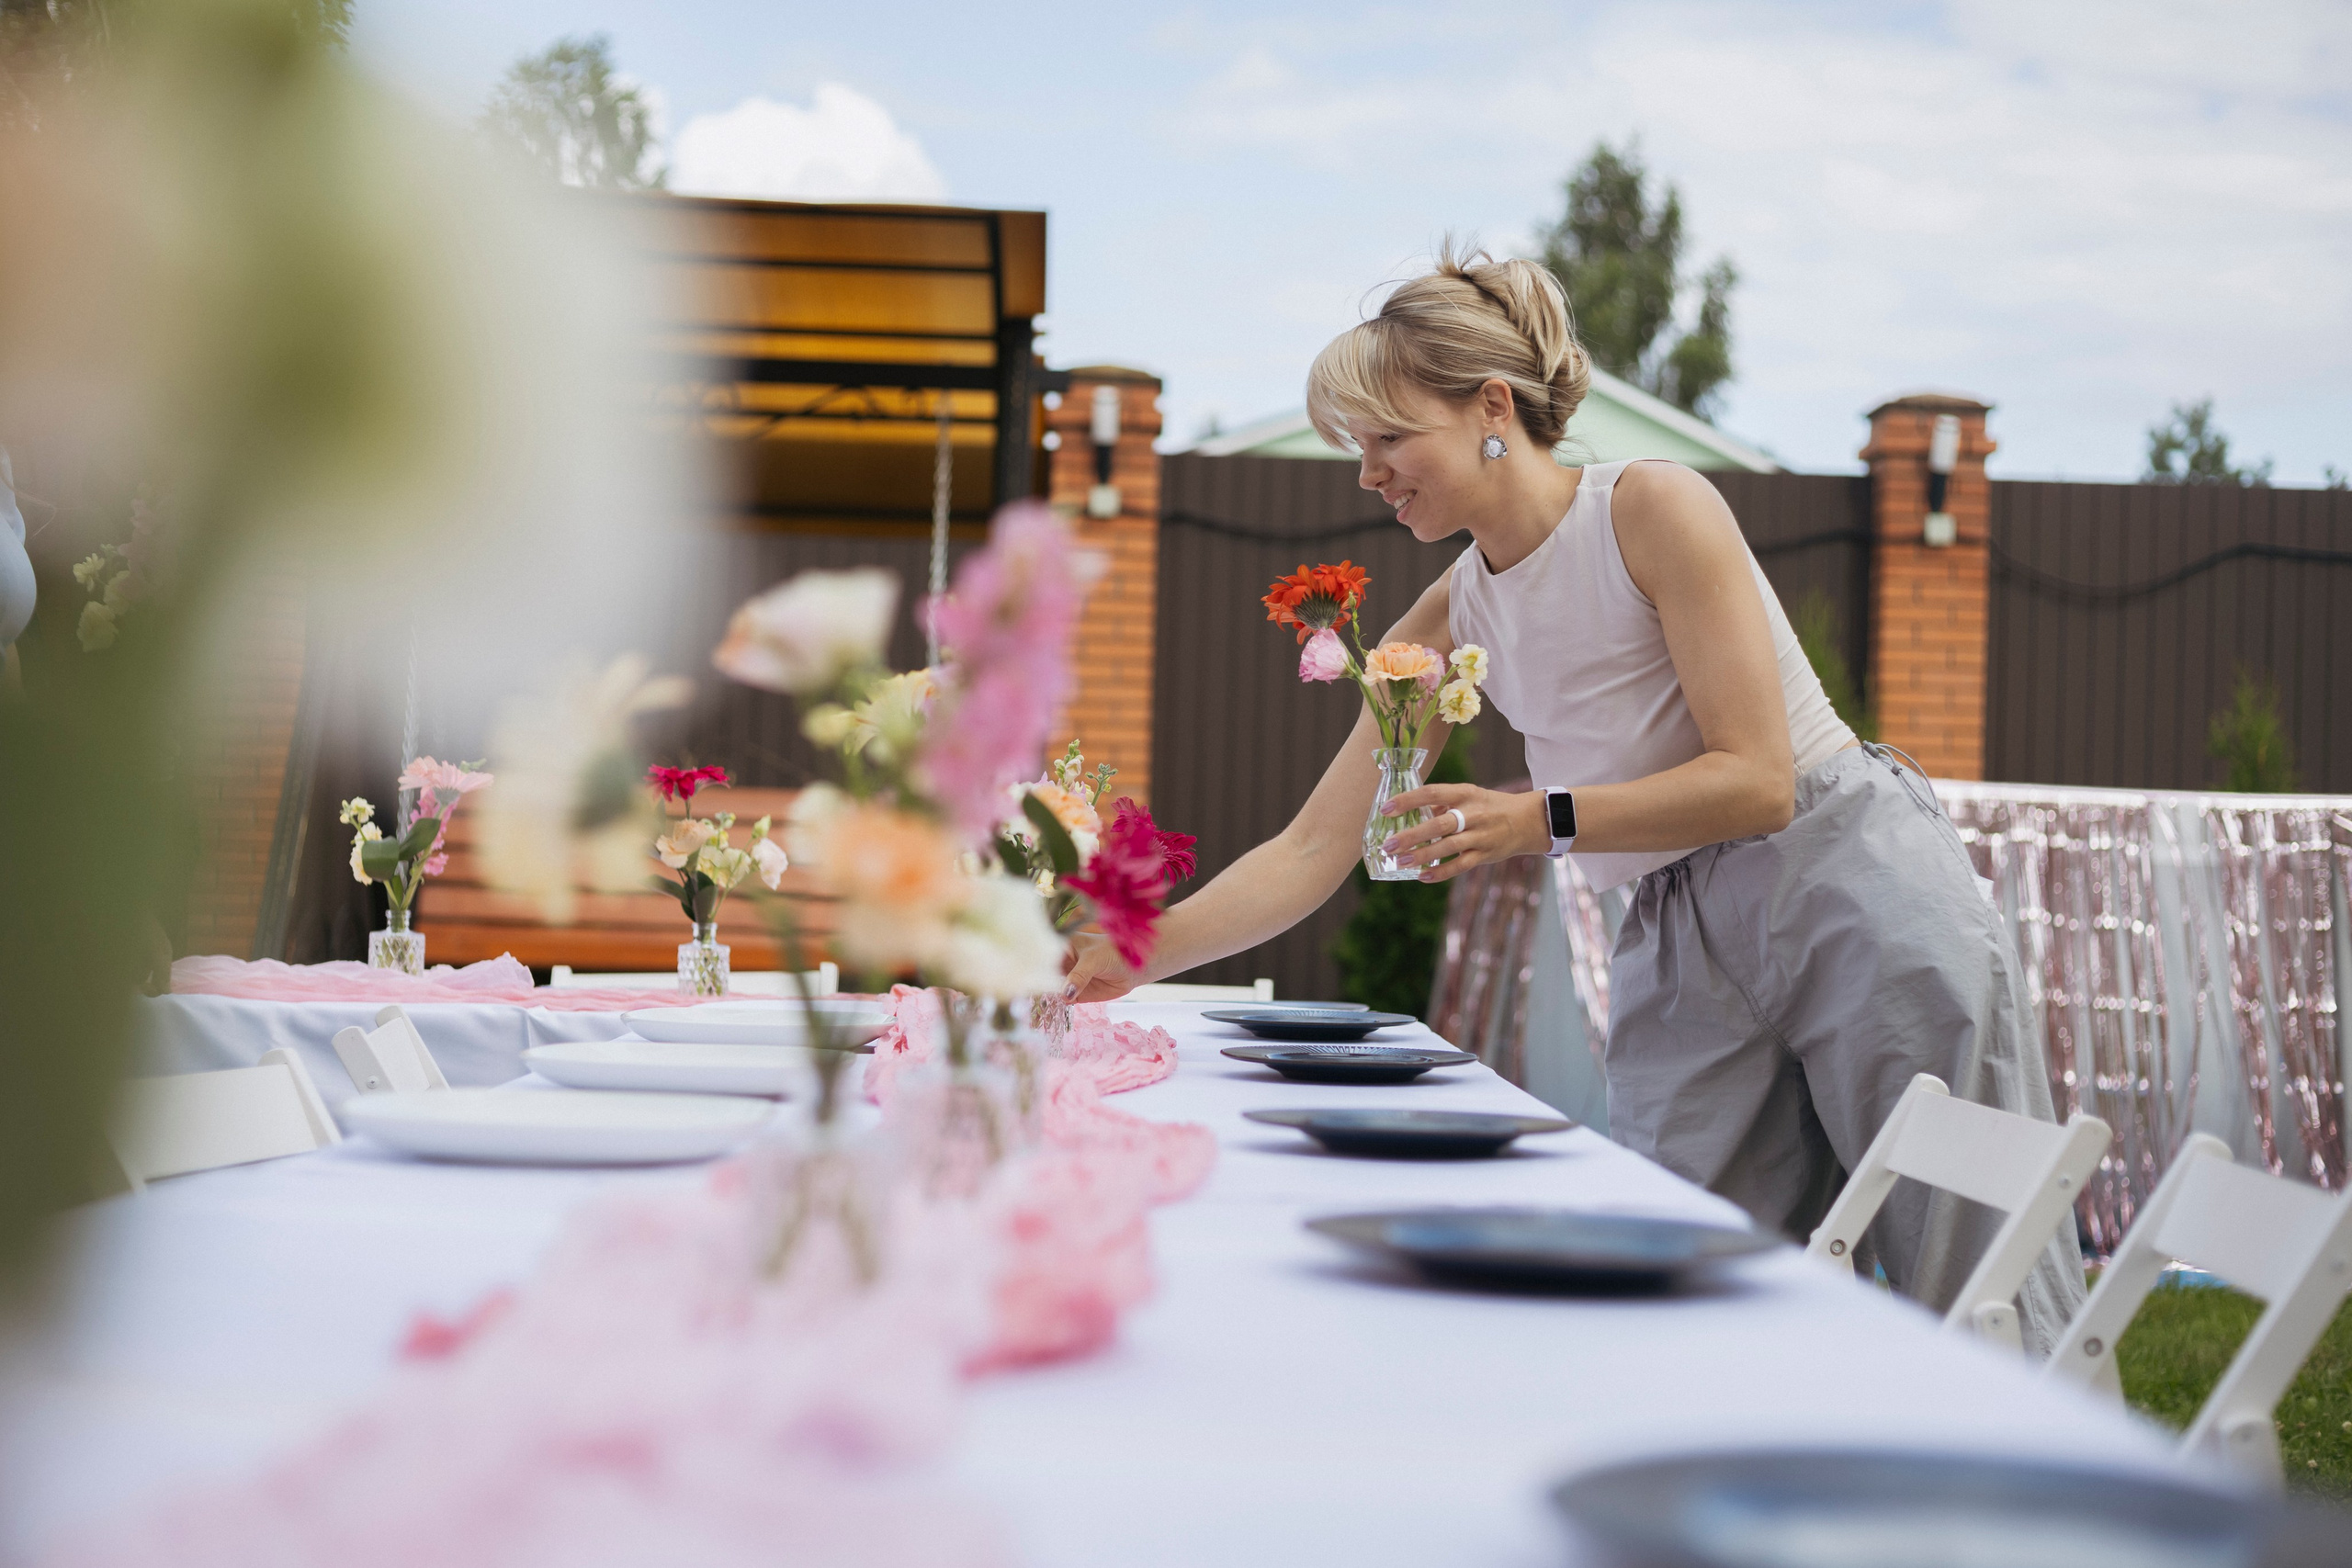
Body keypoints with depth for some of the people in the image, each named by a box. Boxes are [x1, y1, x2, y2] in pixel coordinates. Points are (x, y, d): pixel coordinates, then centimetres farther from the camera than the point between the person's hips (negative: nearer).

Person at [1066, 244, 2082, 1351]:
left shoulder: (1652, 509, -12)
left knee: (1976, 1304, -2)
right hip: (1685, 947, 6)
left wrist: (1541, 823, -25)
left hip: (1854, 891, -5)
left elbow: (1757, 780, -17)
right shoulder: (1450, 624, 5)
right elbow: (1310, 853, 4)